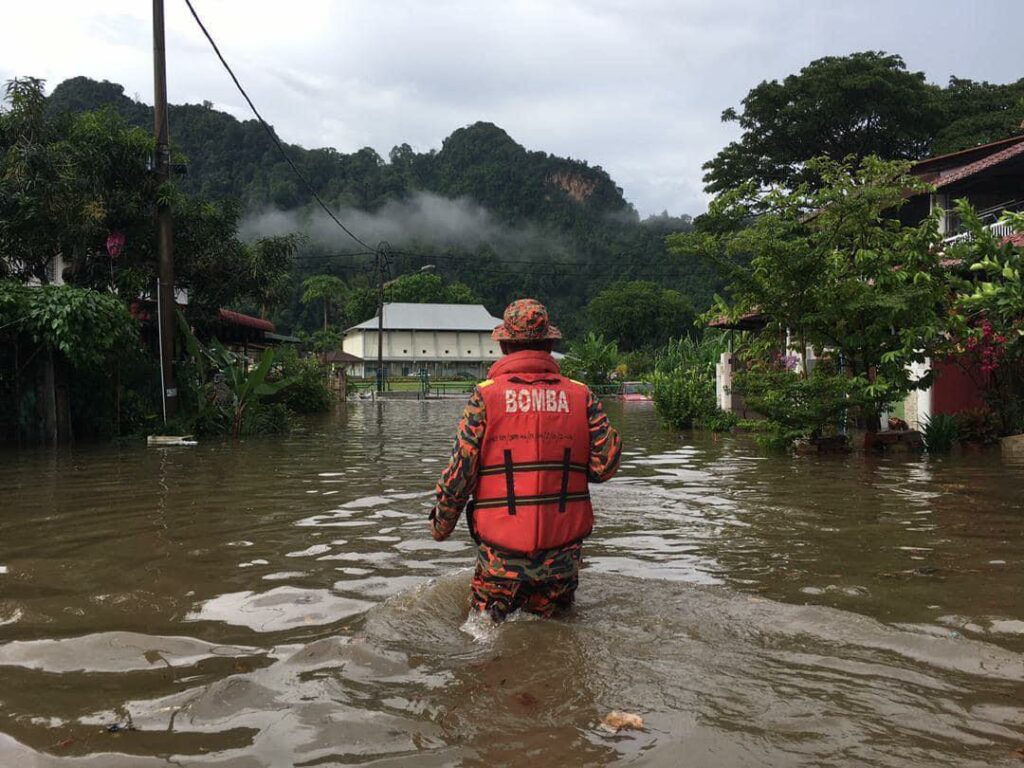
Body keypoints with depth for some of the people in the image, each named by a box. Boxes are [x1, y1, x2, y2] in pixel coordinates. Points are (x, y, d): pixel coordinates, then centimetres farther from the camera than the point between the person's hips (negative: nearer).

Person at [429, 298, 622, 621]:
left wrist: (440, 526, 10)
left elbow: (460, 474, -7)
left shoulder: (485, 397, -6)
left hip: (501, 555, -2)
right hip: (563, 556, 2)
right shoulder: (582, 396, 0)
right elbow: (604, 466, -4)